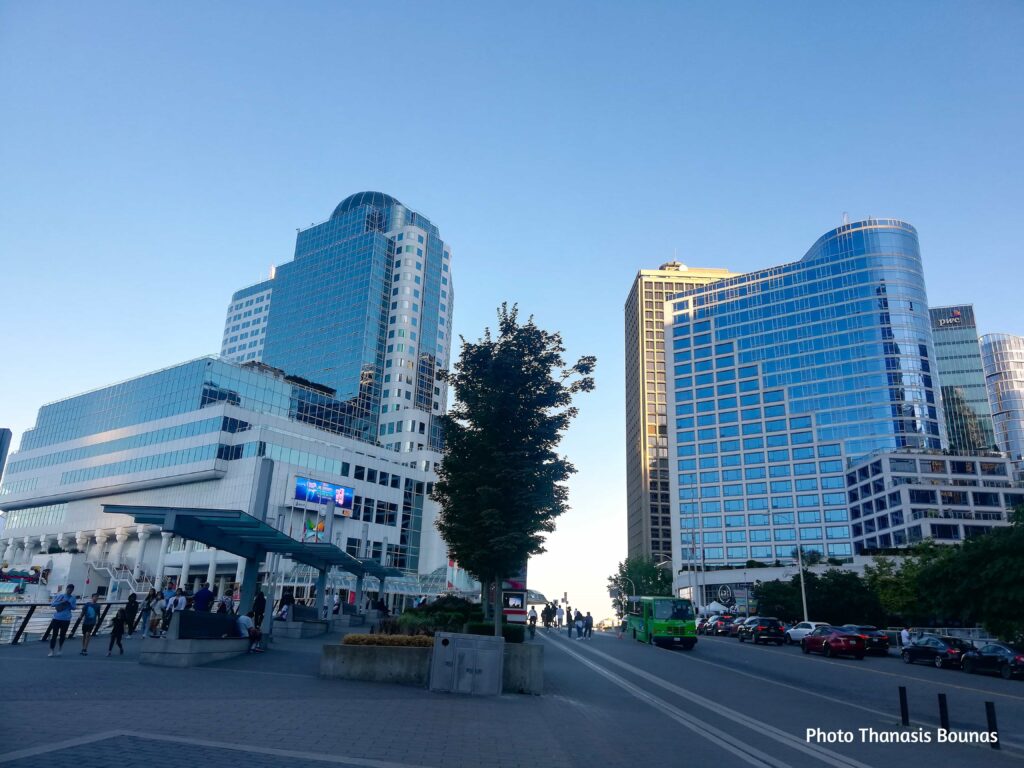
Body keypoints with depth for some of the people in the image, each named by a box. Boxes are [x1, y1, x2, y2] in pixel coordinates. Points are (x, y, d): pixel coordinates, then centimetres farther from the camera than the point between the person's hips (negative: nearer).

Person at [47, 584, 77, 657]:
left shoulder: (73, 598, 5)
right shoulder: (60, 596, 4)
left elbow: (73, 608, -3)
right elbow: (52, 604, -2)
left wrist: (69, 603, -20)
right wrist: (61, 602, -16)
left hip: (66, 619, 0)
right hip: (57, 618, 0)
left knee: (62, 635, 4)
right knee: (54, 634, -2)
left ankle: (59, 650, 20)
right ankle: (52, 651, 3)